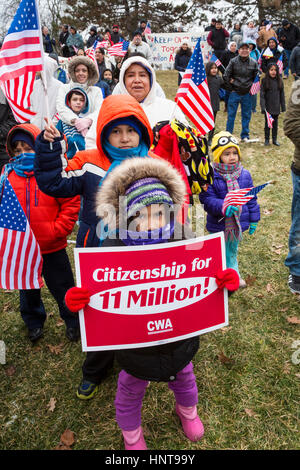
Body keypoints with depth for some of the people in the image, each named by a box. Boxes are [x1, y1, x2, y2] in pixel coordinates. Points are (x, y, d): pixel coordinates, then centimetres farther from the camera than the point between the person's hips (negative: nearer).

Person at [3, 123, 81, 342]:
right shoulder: (8, 174, 0)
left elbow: (71, 203, -10)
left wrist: (57, 230, -16)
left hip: (52, 248, -3)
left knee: (63, 287, 12)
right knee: (28, 290, 22)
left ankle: (73, 321, 36)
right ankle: (34, 322, 46)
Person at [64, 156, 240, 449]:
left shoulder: (186, 243, -18)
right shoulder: (111, 252, -24)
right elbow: (95, 295, -17)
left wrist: (226, 281, -30)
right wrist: (75, 301, -39)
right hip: (134, 346, -2)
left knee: (183, 380, 33)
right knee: (130, 392, 26)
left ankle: (188, 411, 70)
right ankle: (131, 434, 61)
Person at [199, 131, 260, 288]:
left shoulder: (244, 174, -2)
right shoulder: (211, 176, -17)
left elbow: (251, 198, 6)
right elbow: (207, 199, -20)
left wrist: (253, 220, 9)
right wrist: (223, 206, -36)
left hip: (239, 222, 4)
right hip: (218, 224, -4)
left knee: (233, 250, 25)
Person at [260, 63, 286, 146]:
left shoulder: (279, 81, 2)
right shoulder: (264, 81, -7)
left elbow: (282, 95, 7)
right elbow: (262, 95, -9)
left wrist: (283, 107, 6)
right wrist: (263, 107, -15)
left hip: (276, 107, 3)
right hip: (268, 107, -3)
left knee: (275, 124, 10)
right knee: (267, 124, 7)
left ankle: (274, 140, 20)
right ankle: (267, 139, 18)